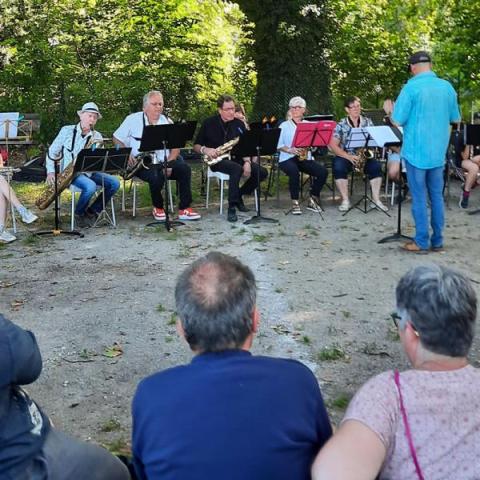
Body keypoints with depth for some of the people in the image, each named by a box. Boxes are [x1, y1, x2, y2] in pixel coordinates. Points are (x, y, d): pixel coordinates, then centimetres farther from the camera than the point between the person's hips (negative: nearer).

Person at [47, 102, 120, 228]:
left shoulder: (97, 137, 8)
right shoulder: (67, 131, 1)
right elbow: (52, 151, 6)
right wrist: (51, 171, -5)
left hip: (88, 172, 5)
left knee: (114, 183, -16)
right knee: (91, 186, -33)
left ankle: (92, 212, 0)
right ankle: (79, 214, -5)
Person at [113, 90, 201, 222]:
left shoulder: (167, 121, 11)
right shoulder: (133, 119, 4)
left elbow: (176, 146, 7)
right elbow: (117, 139, 8)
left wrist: (169, 163, -12)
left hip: (164, 162, 4)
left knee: (184, 168, -24)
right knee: (156, 176, -36)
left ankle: (184, 209, -17)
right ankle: (158, 208, -7)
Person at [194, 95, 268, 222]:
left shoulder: (239, 124, 8)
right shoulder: (209, 123, -1)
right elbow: (196, 146, 3)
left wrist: (247, 161, -14)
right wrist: (205, 150, -20)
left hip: (236, 158, 5)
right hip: (218, 160, -5)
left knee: (262, 172, -16)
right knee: (237, 169, -38)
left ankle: (240, 194, 6)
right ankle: (232, 207, -33)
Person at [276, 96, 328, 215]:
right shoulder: (284, 126, 9)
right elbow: (278, 145, 1)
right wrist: (289, 150, -18)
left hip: (305, 158, 3)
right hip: (287, 158, -3)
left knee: (323, 171, -22)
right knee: (294, 171, -38)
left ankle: (313, 200, -4)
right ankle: (295, 203, -24)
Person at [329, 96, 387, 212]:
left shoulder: (367, 122, 7)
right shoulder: (341, 125, -1)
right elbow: (332, 145, -8)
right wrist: (348, 156, -19)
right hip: (345, 156, -2)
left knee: (376, 166, -26)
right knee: (338, 167, -33)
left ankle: (376, 199, -18)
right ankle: (345, 200, -24)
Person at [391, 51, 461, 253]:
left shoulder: (411, 87, -13)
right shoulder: (447, 87, 3)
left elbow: (398, 121, -13)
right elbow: (455, 119, 12)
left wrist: (390, 112, 7)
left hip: (416, 151, -5)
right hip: (438, 151, 5)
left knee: (419, 197, 2)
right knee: (437, 196, 11)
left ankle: (421, 242, 5)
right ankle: (437, 241, 16)